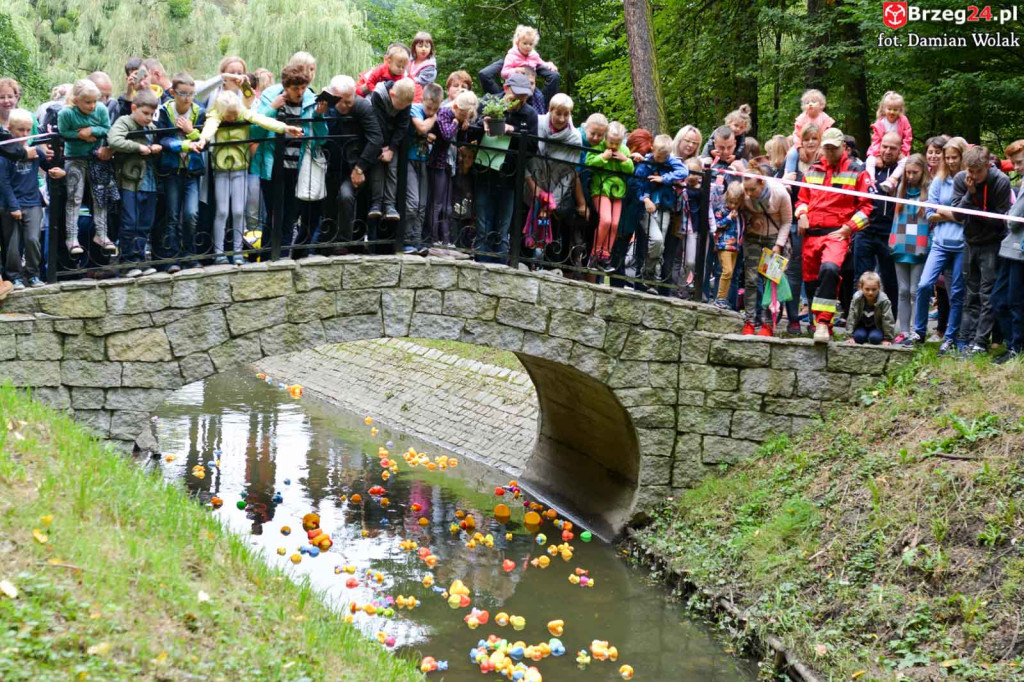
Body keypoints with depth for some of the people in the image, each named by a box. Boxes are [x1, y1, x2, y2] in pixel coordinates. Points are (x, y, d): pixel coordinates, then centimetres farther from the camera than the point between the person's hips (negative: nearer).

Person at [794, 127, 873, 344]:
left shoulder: (857, 172, 3)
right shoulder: (812, 171, 16)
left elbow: (866, 205, 2)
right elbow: (802, 198, 26)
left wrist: (848, 227, -8)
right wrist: (802, 214, 5)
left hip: (837, 232, -5)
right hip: (811, 233, 5)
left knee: (829, 270, -30)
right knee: (811, 280, 6)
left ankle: (823, 324, -30)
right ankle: (820, 325, 21)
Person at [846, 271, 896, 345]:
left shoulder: (884, 301, -28)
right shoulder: (857, 298, -23)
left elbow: (888, 320, -21)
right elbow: (851, 318, -18)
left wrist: (887, 339, -19)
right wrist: (850, 336, -19)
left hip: (877, 326, -1)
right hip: (862, 325, 1)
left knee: (875, 338, -29)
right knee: (858, 337, -26)